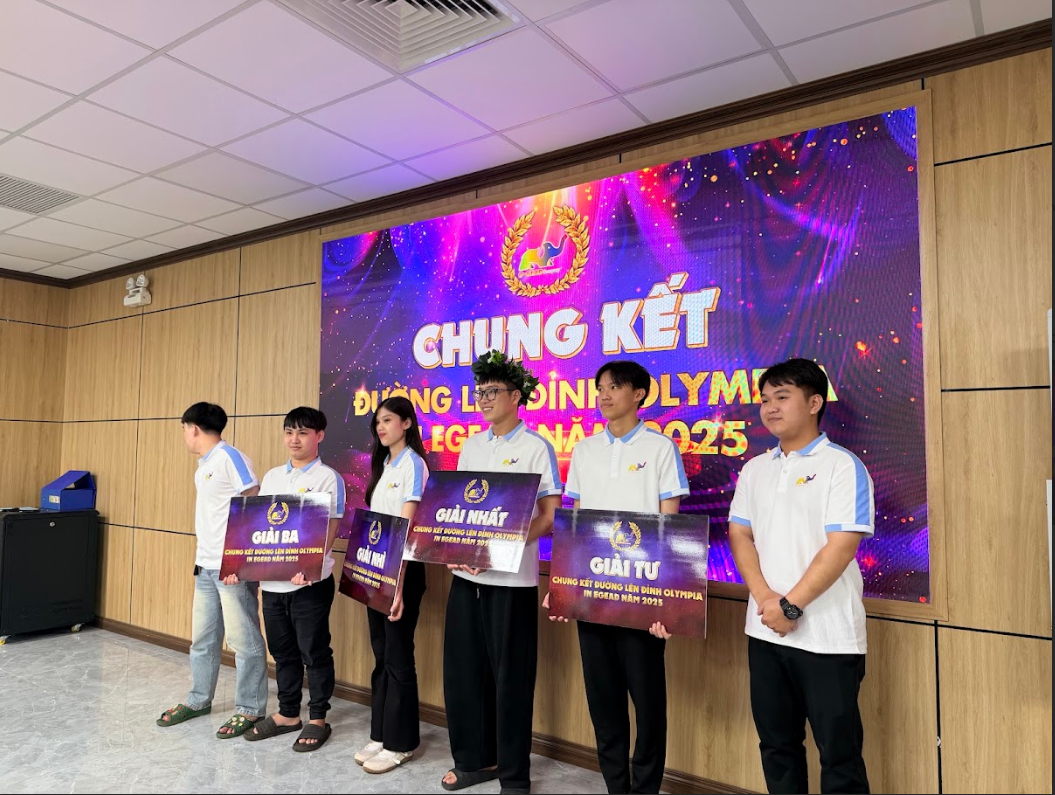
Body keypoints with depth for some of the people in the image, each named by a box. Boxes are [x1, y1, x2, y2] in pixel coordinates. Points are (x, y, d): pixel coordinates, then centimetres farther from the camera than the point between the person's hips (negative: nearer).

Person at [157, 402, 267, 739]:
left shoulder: (231, 458, -13)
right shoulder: (203, 466, 16)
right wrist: (202, 557, 18)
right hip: (206, 566, 10)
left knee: (244, 640, 0)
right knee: (202, 638, 19)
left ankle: (250, 710, 11)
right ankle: (199, 700, 34)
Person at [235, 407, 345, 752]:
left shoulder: (328, 477, -6)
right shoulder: (272, 476, 12)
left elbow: (330, 529, -13)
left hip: (310, 581, -6)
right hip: (271, 580, 6)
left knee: (314, 651, 5)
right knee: (282, 650, 16)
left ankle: (318, 719, 19)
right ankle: (287, 713, 31)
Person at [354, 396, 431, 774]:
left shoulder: (412, 464, -12)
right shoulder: (382, 463, 12)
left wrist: (398, 584, -23)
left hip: (402, 569, -8)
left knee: (398, 658, 2)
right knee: (381, 656, 15)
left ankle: (400, 742, 16)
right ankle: (380, 734, 27)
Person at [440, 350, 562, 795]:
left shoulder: (536, 447, -7)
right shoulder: (470, 446, 11)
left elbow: (549, 518, -9)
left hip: (511, 579, -6)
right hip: (466, 575, 6)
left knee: (510, 676, 5)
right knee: (462, 669, 13)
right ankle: (473, 759, 32)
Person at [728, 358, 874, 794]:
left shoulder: (843, 465, -7)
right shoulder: (754, 469, 10)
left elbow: (841, 547, -15)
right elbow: (739, 535, 6)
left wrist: (790, 605, -16)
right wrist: (765, 599, -9)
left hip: (828, 637, -5)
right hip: (765, 631, 5)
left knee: (839, 753, 6)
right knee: (777, 745, 16)